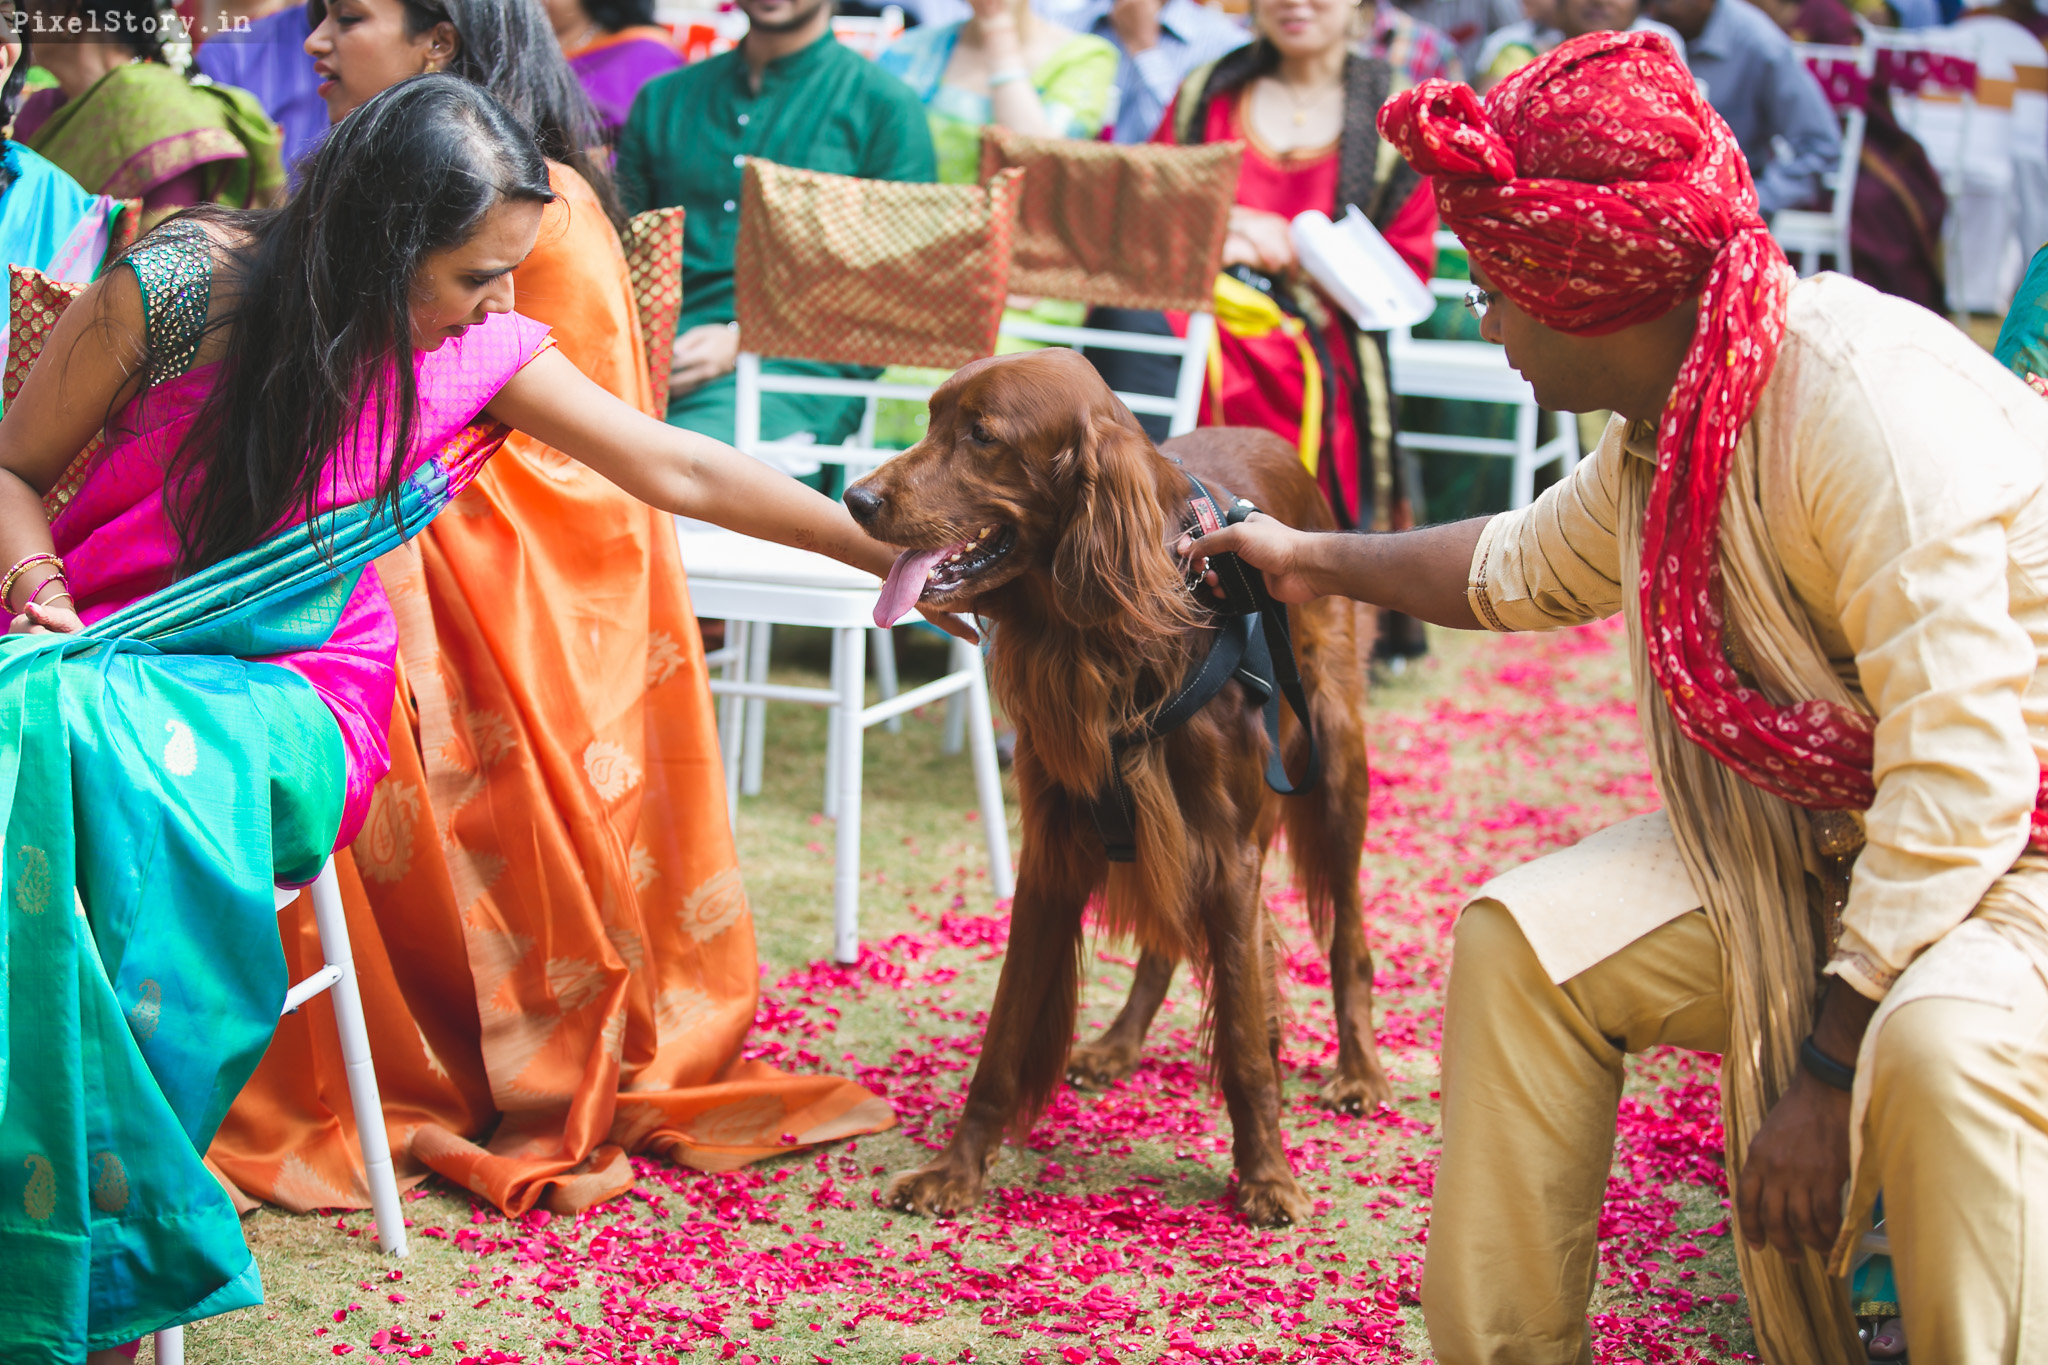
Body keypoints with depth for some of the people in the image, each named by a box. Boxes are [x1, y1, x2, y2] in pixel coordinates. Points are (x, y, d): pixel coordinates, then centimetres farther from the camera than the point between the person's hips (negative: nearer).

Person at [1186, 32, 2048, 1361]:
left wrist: (1830, 1068, -28)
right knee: (1525, 939, -2)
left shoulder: (1870, 400, -27)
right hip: (1826, 846, 9)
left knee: (1940, 1044, -38)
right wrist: (1317, 563, 34)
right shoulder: (1662, 430, 3)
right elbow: (1526, 567, 27)